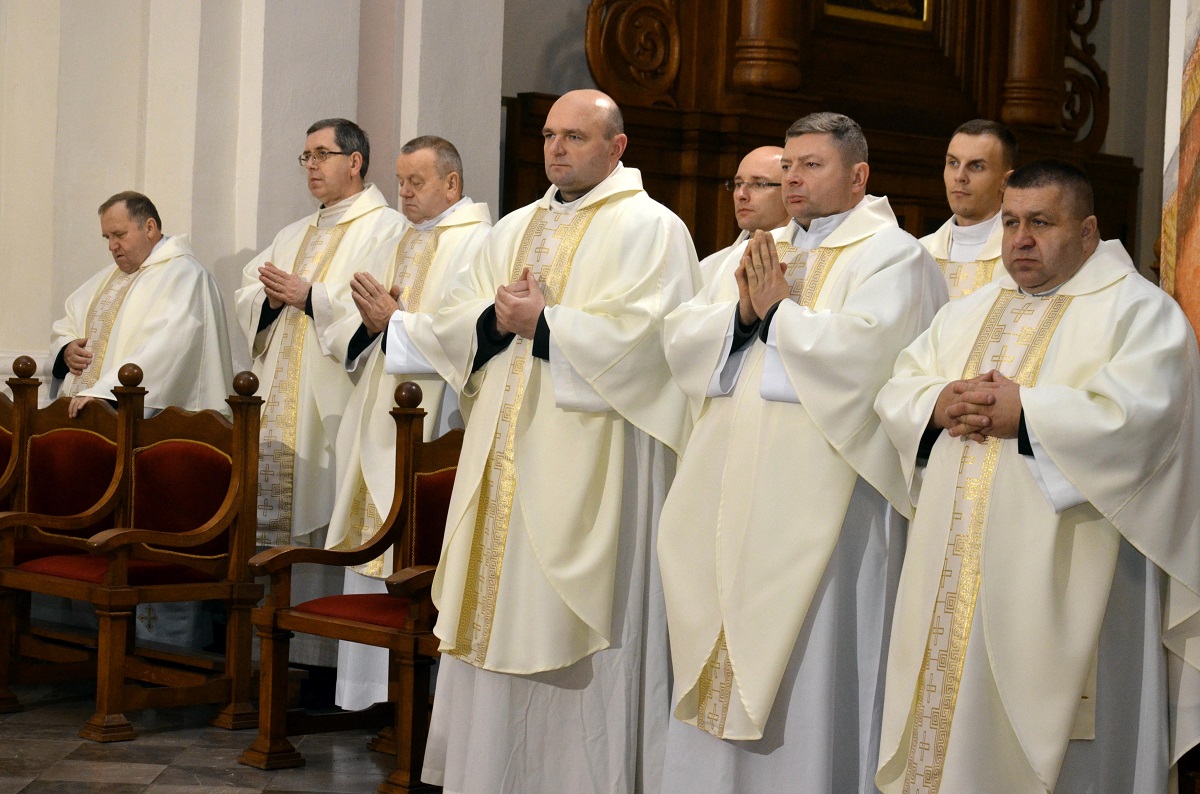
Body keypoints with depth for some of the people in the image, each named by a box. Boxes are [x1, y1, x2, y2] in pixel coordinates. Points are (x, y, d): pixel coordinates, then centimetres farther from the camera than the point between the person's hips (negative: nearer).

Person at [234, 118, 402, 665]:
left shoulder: (385, 229, -2)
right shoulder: (294, 235, 24)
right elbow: (246, 298, 20)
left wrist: (310, 297, -15)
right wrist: (270, 298, -2)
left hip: (333, 410, -8)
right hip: (280, 411, 8)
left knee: (328, 531, -9)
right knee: (274, 525, 5)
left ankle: (328, 656, -4)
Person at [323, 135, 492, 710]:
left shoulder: (477, 241, -5)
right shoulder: (396, 246, 20)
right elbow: (350, 335, 17)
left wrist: (396, 320, -17)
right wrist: (369, 324, -4)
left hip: (432, 424, -8)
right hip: (378, 420, 8)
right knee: (372, 552, 8)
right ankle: (372, 689, 14)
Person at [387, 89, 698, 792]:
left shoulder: (649, 228, -3)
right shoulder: (514, 230, 18)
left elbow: (639, 339, -16)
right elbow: (456, 327, 13)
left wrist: (540, 324, -12)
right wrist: (496, 320, -8)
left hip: (591, 464, -7)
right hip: (504, 461, 7)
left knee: (572, 637, -4)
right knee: (497, 619, 9)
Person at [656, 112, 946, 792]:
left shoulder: (891, 255, -4)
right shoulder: (759, 252, 18)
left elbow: (863, 352, -20)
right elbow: (681, 338, 9)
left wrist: (779, 310, -9)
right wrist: (742, 312, -9)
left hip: (819, 501, -7)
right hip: (733, 494, 7)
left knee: (806, 662, -3)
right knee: (723, 660, 10)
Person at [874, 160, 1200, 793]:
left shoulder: (1138, 310, -2)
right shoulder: (967, 314, 19)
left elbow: (1138, 415, -17)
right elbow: (897, 390, 13)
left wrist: (1024, 413, -16)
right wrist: (939, 403, -9)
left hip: (1059, 578, -6)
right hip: (955, 574, 6)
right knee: (949, 714, 9)